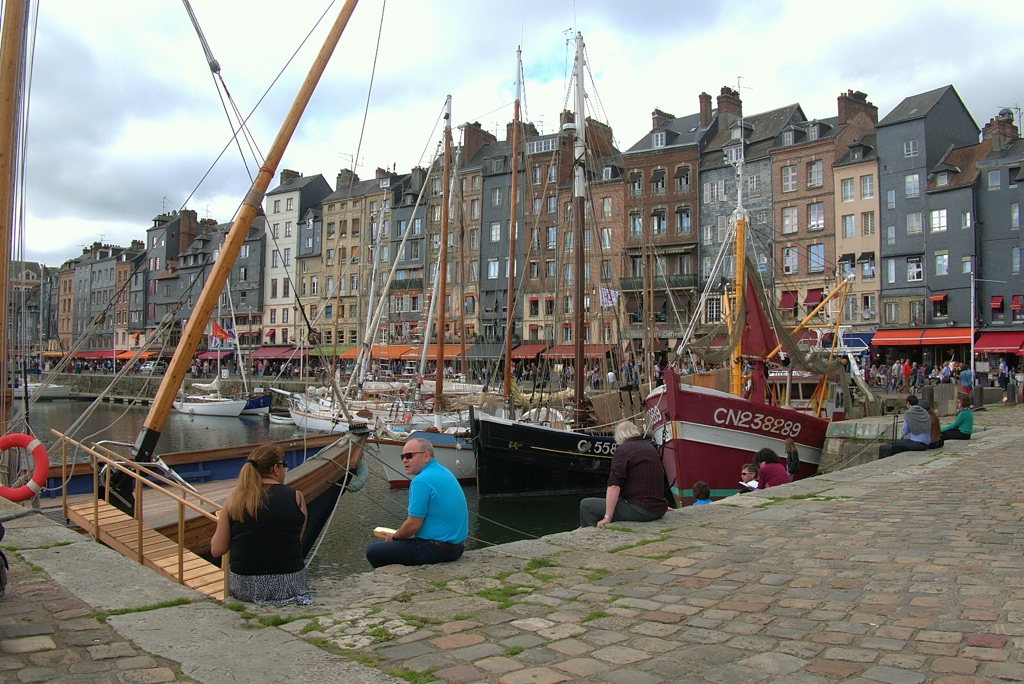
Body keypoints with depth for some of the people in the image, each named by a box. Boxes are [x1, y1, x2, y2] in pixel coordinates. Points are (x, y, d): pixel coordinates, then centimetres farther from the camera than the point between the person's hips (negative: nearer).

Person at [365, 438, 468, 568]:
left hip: (438, 549, -10)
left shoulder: (421, 481, -19)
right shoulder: (443, 471, 10)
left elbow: (413, 524, -18)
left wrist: (394, 537, 2)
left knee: (373, 551, -2)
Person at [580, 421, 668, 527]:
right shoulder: (651, 448, 17)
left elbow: (614, 485, -17)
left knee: (586, 505, -4)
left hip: (640, 510, -9)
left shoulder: (623, 450, -9)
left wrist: (607, 518, -14)